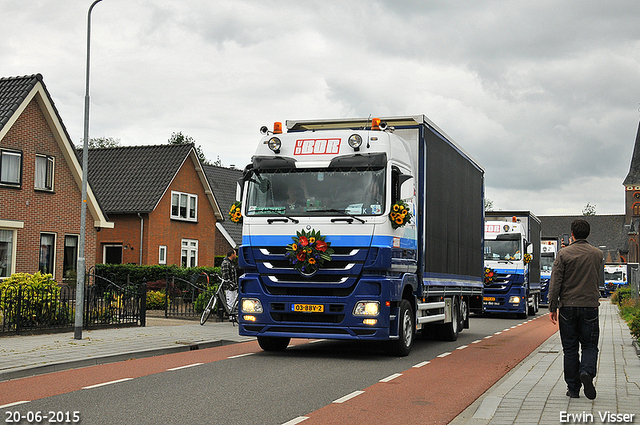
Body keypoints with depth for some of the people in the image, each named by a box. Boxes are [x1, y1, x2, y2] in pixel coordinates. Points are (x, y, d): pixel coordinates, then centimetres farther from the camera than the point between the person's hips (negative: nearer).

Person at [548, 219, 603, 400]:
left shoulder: (564, 254, -6)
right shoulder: (597, 254, 2)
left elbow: (555, 283, -7)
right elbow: (597, 279, 15)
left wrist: (552, 308, -3)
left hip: (568, 306, -1)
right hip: (590, 306, 1)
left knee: (570, 349, 7)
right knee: (589, 346, 9)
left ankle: (573, 388, 9)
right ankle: (587, 372, -18)